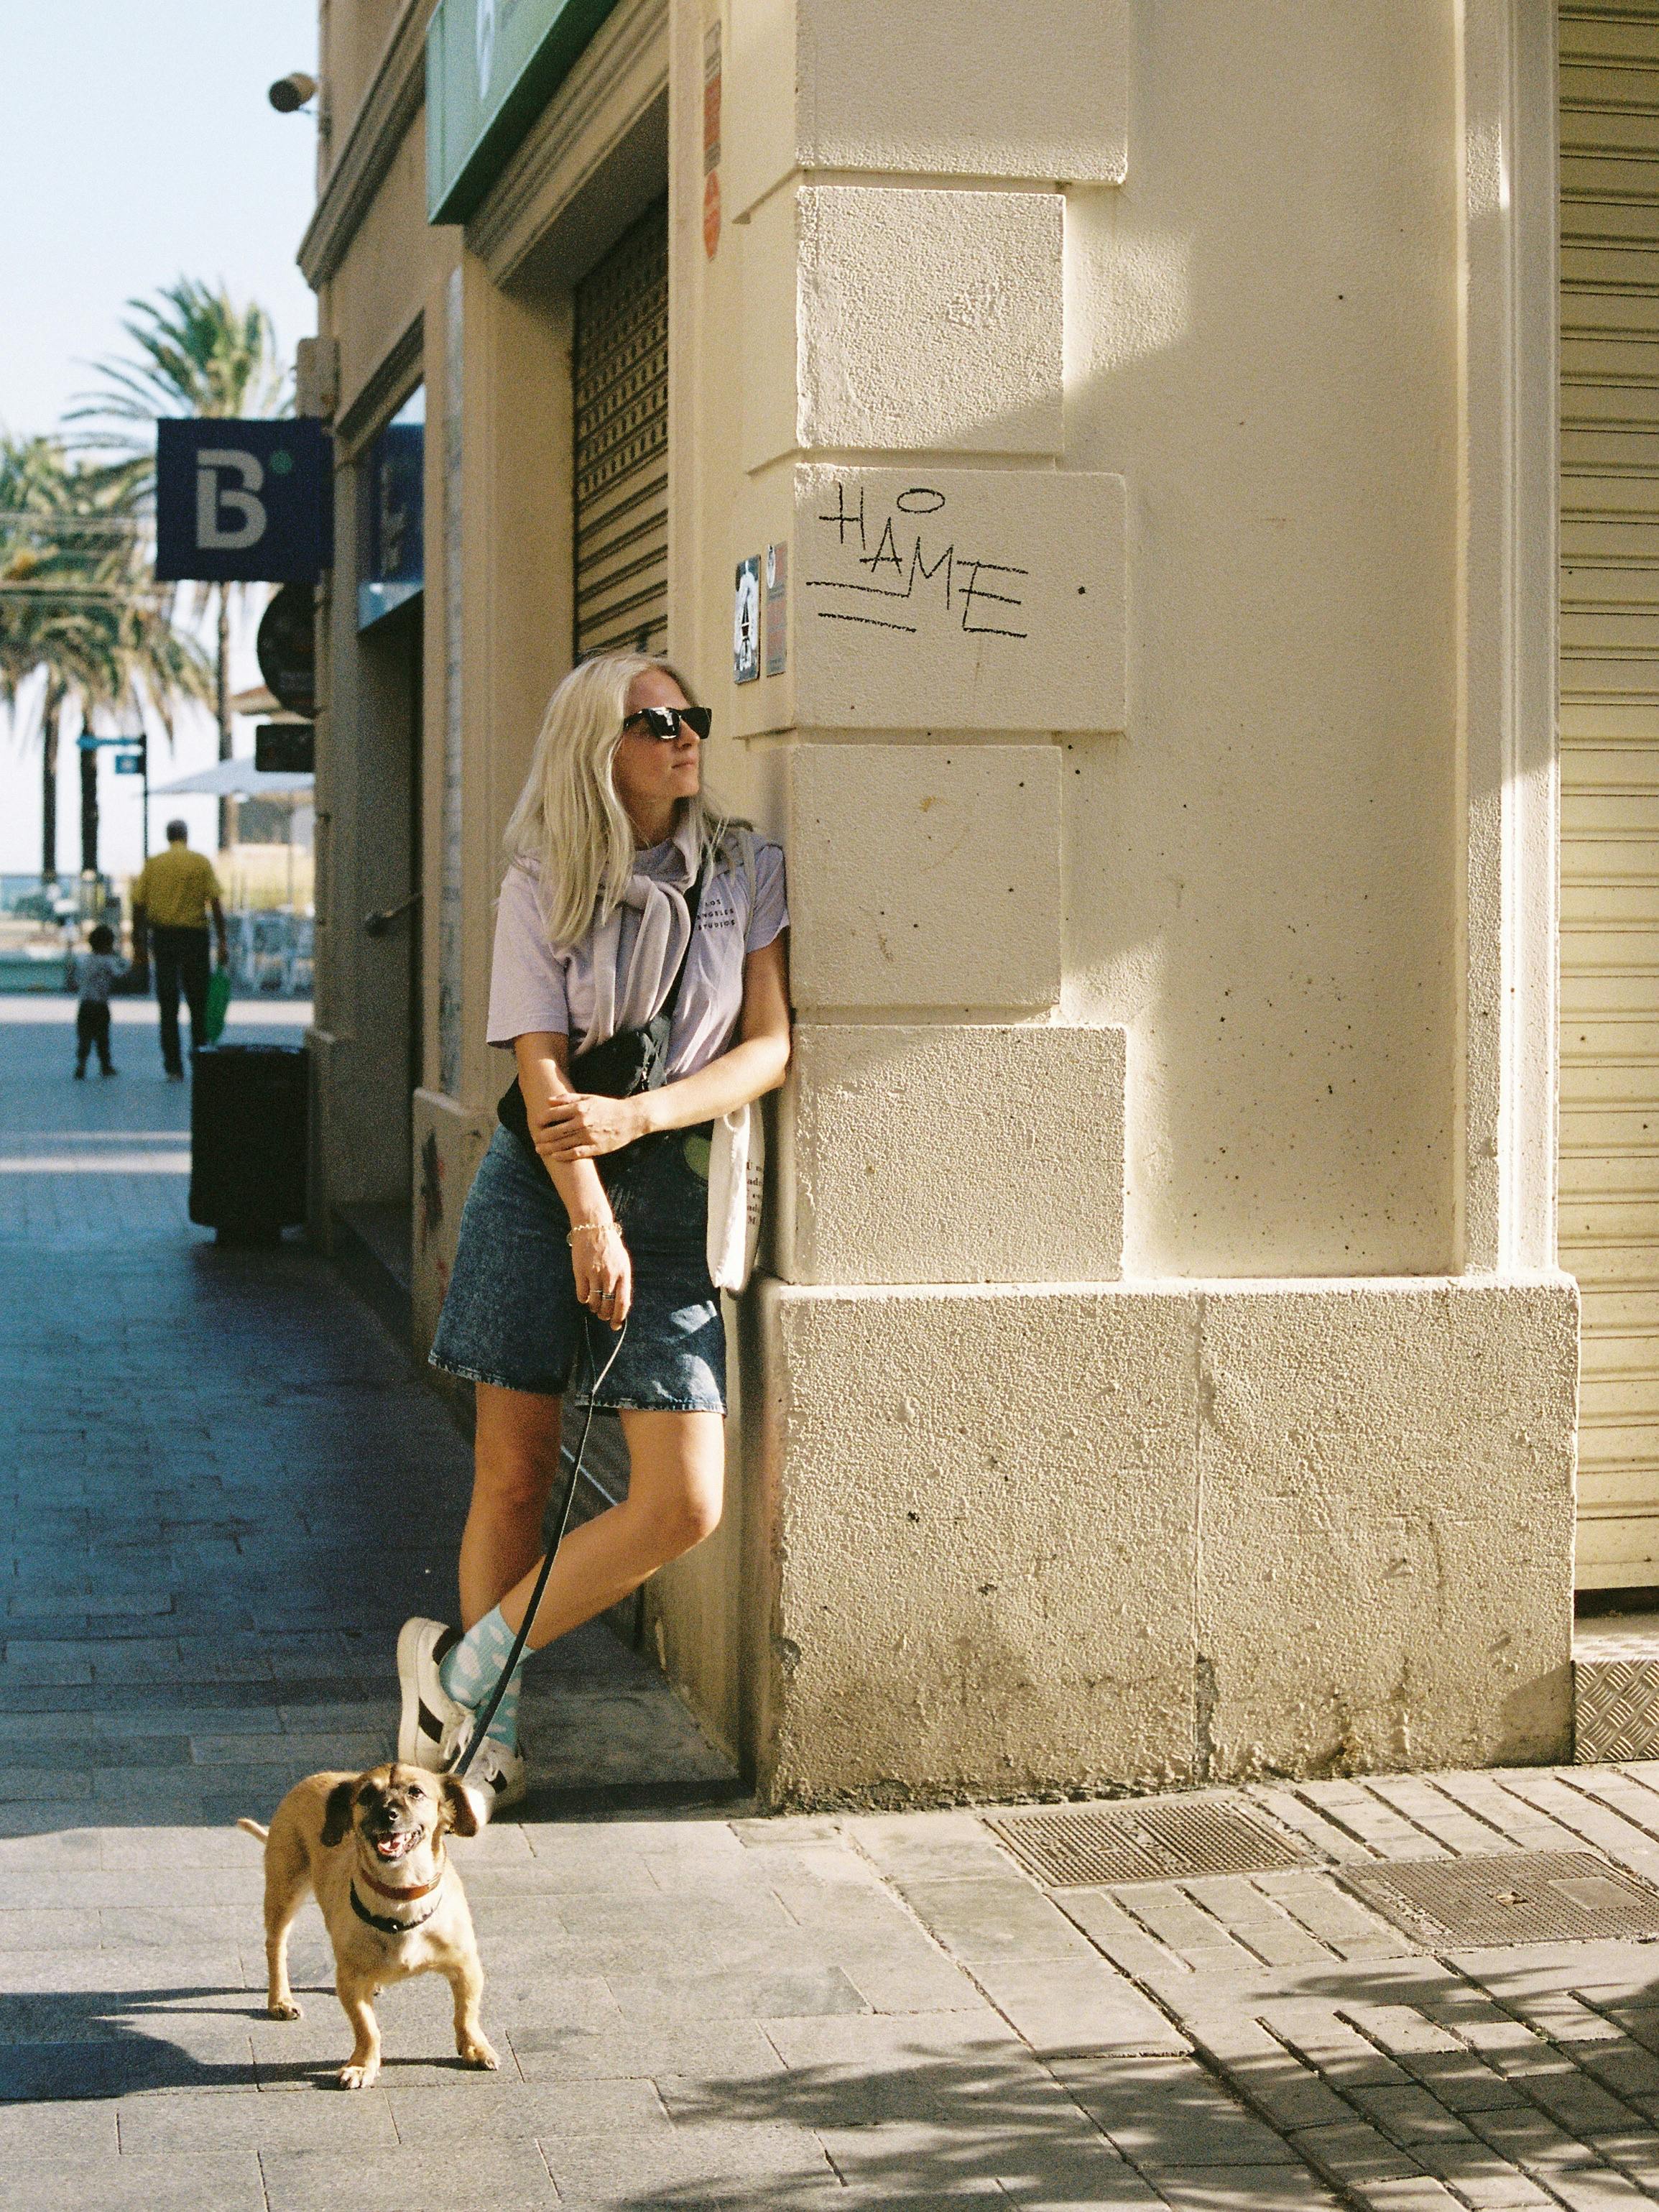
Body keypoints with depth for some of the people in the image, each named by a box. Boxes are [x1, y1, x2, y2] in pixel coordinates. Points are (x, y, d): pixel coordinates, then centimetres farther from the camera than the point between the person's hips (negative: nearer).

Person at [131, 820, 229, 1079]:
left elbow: (138, 906, 2)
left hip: (162, 935, 1)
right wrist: (222, 942, -4)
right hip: (195, 934, -1)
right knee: (198, 1003, 9)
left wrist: (138, 946, 8)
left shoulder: (152, 864, 5)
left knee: (168, 1007, 4)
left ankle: (174, 1066, 1)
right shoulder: (201, 863, 1)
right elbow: (215, 903, -6)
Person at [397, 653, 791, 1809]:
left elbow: (770, 1045, -2)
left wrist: (638, 1115, -16)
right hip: (541, 1186, -1)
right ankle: (492, 1728, 15)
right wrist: (588, 1220, -19)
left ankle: (464, 1666, 7)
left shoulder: (747, 868, 4)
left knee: (684, 1505, -8)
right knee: (514, 1476, -1)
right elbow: (544, 1069, -7)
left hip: (672, 1188, 2)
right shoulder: (543, 886, 0)